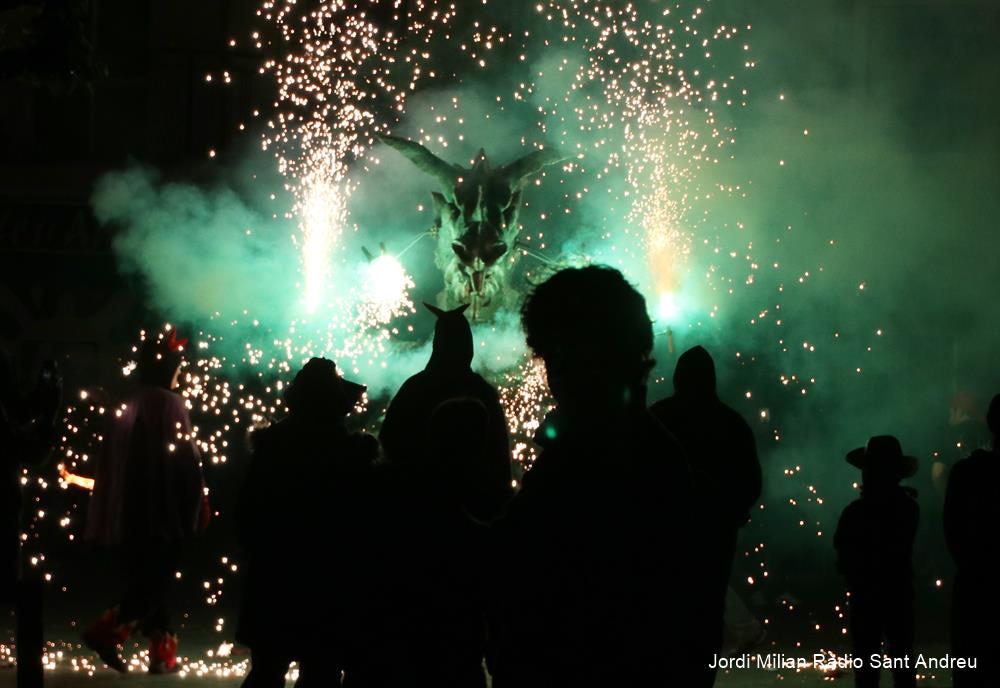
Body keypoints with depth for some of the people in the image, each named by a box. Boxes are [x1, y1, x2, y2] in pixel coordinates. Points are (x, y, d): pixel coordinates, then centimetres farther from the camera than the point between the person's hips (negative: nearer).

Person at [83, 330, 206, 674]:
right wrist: (200, 501, -3)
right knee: (156, 578, -3)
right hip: (164, 509, -7)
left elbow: (113, 459, 12)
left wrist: (113, 513, 17)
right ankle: (106, 632, -18)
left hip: (129, 510, 7)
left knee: (143, 579, 11)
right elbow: (186, 456, -12)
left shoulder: (129, 405, 9)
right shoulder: (170, 403, -9)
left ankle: (162, 652, 10)